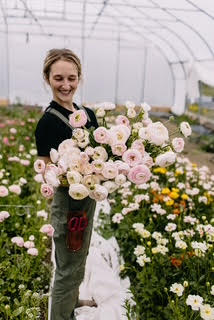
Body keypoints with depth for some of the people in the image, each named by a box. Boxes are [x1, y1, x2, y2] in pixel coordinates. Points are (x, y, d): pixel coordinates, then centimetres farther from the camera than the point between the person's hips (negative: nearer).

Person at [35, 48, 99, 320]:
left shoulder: (88, 114, 2)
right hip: (67, 201, -8)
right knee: (68, 268, 8)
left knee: (79, 258, 27)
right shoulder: (49, 121, -20)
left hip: (87, 197, 8)